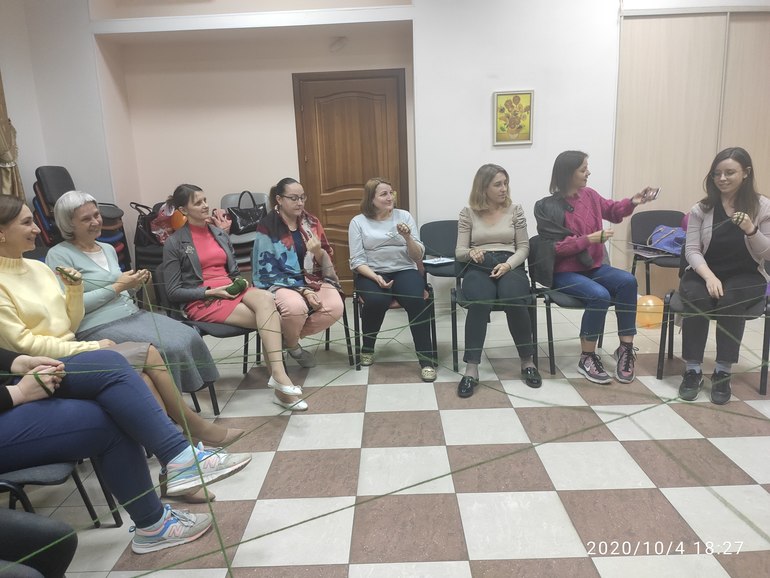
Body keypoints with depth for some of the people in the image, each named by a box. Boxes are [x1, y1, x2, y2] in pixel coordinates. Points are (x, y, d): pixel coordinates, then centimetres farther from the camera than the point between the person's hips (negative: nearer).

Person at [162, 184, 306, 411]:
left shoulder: (220, 234, 16)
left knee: (265, 298, -33)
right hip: (202, 301, -5)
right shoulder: (174, 243, 0)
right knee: (271, 318, -27)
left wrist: (240, 283, -1)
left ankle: (278, 375, -39)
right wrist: (211, 292, -14)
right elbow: (174, 292, -3)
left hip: (231, 290, 5)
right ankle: (278, 378, -25)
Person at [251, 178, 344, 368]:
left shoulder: (311, 222, 5)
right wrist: (303, 290, -21)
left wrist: (318, 252, -20)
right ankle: (292, 345, -1)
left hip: (313, 279, 5)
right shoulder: (267, 227, -9)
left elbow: (327, 261, 6)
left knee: (335, 307, -25)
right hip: (280, 283, -4)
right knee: (295, 307, -38)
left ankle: (288, 336, 0)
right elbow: (268, 272, -12)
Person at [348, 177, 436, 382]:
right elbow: (357, 261, -3)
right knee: (377, 300, -34)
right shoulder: (358, 222, 4)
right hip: (371, 273, -1)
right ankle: (367, 347, -4)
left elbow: (418, 258, 3)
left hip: (404, 270, 1)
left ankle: (426, 359, -20)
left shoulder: (404, 216, 8)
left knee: (416, 299, -31)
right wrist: (376, 277, -20)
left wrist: (407, 237, -15)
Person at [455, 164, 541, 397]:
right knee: (479, 302, -36)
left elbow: (523, 247, 9)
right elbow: (459, 252, 7)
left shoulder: (515, 210, 12)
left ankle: (527, 361, -14)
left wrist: (508, 264, -11)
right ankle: (471, 369, -32)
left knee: (514, 300, -34)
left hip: (510, 265, 1)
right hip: (478, 268, -1)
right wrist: (471, 252, -17)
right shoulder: (468, 213, 9)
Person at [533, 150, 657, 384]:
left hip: (593, 266, 6)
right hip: (564, 272, -6)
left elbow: (612, 210, 23)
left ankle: (626, 348, -11)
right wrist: (590, 239, -20)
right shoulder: (548, 207, -13)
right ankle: (587, 358, -14)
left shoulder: (589, 195, 5)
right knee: (600, 295, -31)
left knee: (627, 281, -22)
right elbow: (557, 246, -16)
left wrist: (633, 201, 6)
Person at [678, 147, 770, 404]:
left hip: (745, 277, 0)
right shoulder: (701, 208, 1)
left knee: (730, 300, -34)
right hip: (704, 273, 1)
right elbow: (692, 250, -4)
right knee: (696, 298, -32)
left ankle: (723, 372, -22)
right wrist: (709, 276, -22)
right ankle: (693, 370, -21)